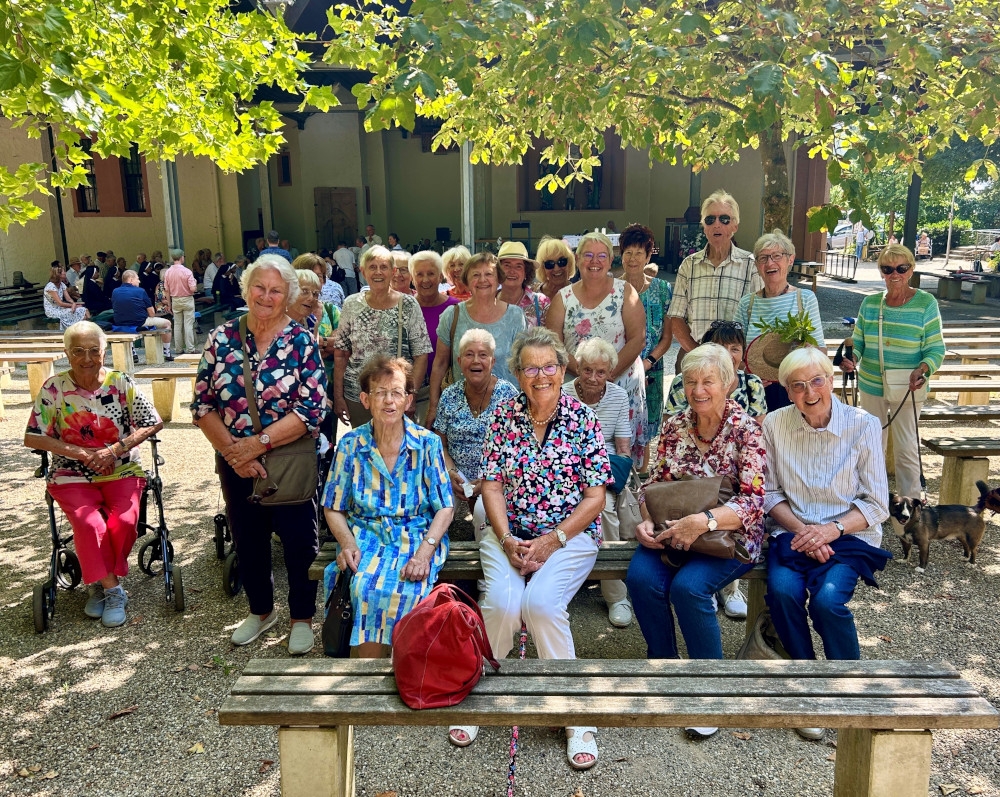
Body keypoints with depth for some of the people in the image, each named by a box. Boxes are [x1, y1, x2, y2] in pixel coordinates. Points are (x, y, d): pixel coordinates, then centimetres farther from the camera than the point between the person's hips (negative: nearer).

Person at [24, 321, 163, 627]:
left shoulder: (121, 383, -2)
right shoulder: (54, 388, -4)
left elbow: (154, 422, -3)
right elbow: (32, 437, -6)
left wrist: (116, 449, -15)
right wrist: (84, 453, -15)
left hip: (122, 471, 1)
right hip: (71, 475, 0)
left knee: (124, 522, -23)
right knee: (89, 525, -26)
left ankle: (101, 584, 3)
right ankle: (112, 588, -5)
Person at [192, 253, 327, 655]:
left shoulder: (301, 341, -8)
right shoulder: (221, 339, -1)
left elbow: (312, 409, -16)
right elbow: (202, 404, -1)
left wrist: (257, 443, -19)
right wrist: (233, 450, -13)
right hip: (235, 465, 3)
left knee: (299, 541, 7)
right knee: (247, 540, 18)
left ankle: (302, 618, 29)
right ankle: (261, 610, 41)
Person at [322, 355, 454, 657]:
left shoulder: (428, 443, -1)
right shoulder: (351, 444, 2)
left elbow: (445, 507, -2)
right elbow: (334, 508, 8)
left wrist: (425, 551, -17)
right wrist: (347, 543, -11)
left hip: (419, 537, -1)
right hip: (367, 536, 1)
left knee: (405, 592, -30)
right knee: (366, 588, -29)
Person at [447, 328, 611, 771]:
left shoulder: (583, 419, -3)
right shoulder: (503, 416, 4)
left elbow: (594, 497, -5)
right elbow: (492, 486, 3)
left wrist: (551, 542, -13)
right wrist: (506, 539, -11)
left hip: (571, 535, -2)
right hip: (508, 535, 2)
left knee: (541, 602, -27)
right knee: (501, 602, -25)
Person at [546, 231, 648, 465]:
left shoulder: (624, 292, 3)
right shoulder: (563, 297, 7)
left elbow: (637, 338, -5)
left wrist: (609, 373, -15)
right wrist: (580, 369, -15)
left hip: (621, 384, -1)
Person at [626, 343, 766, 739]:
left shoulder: (746, 429, -7)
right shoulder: (674, 426, 6)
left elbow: (753, 502, -15)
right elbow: (653, 484, 10)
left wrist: (702, 521, -28)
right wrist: (646, 521, -10)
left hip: (729, 534, -4)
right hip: (674, 530, 4)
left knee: (687, 587, -30)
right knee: (641, 578, -24)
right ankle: (665, 666, 1)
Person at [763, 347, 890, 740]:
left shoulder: (863, 425, -5)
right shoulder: (774, 425, 0)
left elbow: (877, 504, -2)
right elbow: (769, 493, 5)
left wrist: (832, 529, -17)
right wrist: (799, 529, -12)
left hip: (849, 535, -1)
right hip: (792, 532, 2)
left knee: (828, 598, -28)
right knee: (782, 590, -27)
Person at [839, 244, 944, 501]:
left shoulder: (926, 303, -7)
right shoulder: (869, 303, 3)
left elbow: (936, 349, -7)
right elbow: (858, 342, 6)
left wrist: (922, 369, -27)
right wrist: (851, 359, -16)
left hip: (907, 390, -4)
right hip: (870, 386, 4)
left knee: (906, 449, 2)